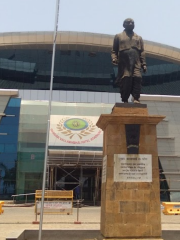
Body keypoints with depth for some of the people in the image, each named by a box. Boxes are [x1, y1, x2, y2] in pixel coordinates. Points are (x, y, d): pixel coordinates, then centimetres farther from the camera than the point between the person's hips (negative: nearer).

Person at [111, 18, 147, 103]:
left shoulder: (139, 38, 23)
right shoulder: (118, 36, 17)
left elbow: (142, 52, 15)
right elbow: (114, 50, 11)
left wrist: (144, 64, 3)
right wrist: (114, 58, -9)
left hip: (136, 63, 2)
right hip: (124, 64, -1)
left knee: (137, 78, -18)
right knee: (125, 81, -8)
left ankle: (136, 99, -19)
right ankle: (125, 101, -2)